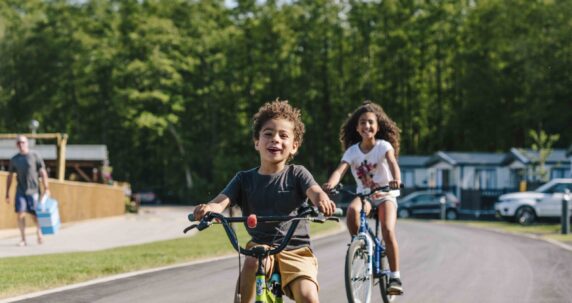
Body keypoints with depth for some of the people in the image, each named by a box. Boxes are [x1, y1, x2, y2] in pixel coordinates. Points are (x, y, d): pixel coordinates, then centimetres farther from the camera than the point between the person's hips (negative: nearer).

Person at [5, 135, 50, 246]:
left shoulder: (35, 156, -1)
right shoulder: (14, 160, 8)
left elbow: (43, 173, -1)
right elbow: (10, 176, 15)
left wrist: (46, 188, -7)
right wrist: (7, 193, 12)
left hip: (33, 190, -2)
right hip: (20, 191, 2)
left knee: (34, 215, -2)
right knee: (20, 214, -8)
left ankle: (39, 233, 25)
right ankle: (23, 239, -1)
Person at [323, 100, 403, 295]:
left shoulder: (384, 146, -8)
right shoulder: (352, 151, -2)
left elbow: (393, 162, -27)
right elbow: (340, 170, -17)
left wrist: (396, 180, -50)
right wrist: (330, 184, -40)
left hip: (384, 195, -2)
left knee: (388, 231, -25)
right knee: (352, 210, -34)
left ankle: (395, 277, -16)